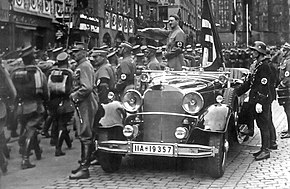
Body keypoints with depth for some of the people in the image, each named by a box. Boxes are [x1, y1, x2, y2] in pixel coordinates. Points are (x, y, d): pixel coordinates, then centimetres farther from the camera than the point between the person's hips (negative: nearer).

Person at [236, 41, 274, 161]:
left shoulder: (264, 66, -14)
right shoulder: (258, 65, 17)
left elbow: (264, 86, -20)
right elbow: (250, 82, 21)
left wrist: (260, 102, -23)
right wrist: (236, 93, 20)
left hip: (263, 101, -9)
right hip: (256, 100, 9)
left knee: (264, 125, -4)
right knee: (261, 125, 13)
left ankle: (266, 151, 1)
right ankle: (264, 149, 20)